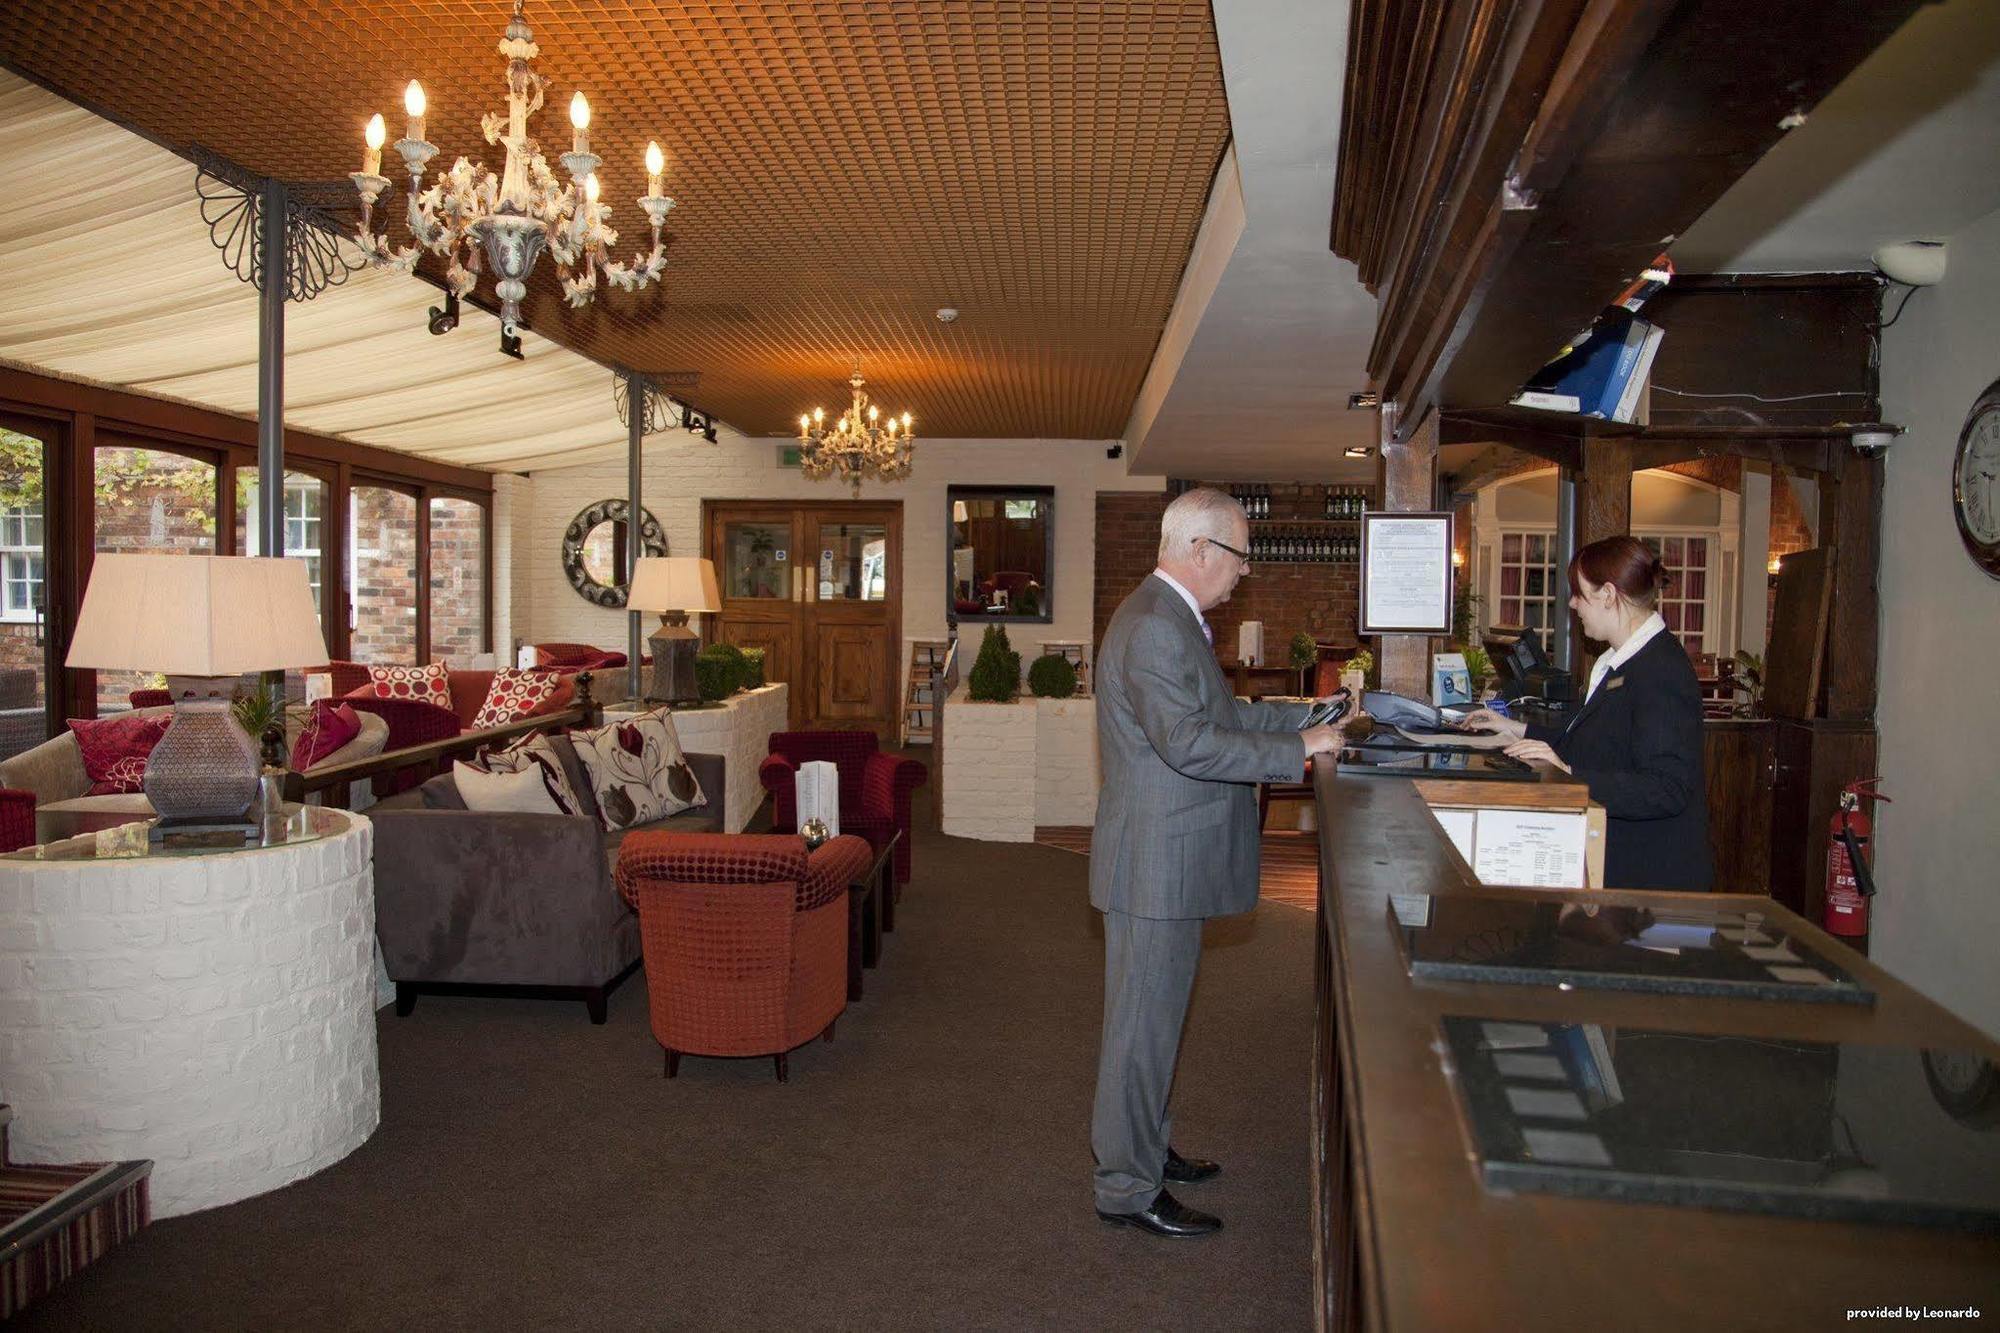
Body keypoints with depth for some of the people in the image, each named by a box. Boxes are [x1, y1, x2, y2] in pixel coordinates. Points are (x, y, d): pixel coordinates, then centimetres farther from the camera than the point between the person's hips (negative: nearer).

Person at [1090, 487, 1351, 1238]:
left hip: (1171, 862, 11)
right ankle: (1128, 1189, 12)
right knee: (1144, 1024, 0)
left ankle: (1143, 1148, 36)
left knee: (1153, 1016, 21)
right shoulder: (1153, 628, -21)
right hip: (1154, 865, -11)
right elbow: (1192, 743, -27)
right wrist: (1298, 750, -21)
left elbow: (1217, 713, 20)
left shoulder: (1173, 620, 14)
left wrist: (1306, 716, 12)